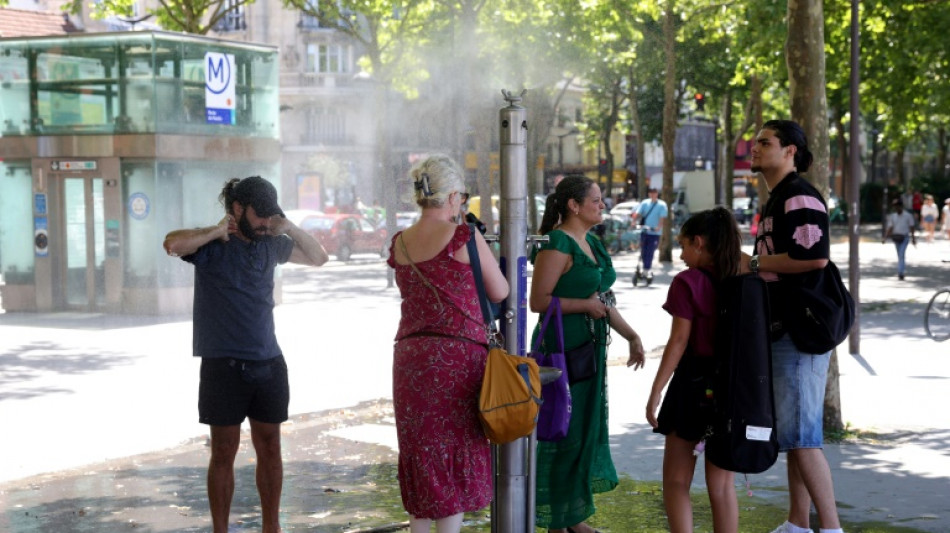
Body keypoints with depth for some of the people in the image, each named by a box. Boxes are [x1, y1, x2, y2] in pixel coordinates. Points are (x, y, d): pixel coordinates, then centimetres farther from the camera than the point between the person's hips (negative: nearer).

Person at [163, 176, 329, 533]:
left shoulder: (271, 245, 10)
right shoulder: (212, 245, -5)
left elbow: (319, 258, 20)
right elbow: (173, 244, -26)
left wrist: (290, 229, 5)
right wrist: (218, 231, -15)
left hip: (269, 363, 5)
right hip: (224, 366, -5)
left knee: (269, 448, 10)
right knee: (224, 452, 2)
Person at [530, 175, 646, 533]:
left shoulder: (592, 244, 14)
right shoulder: (556, 245, -14)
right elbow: (538, 301, -19)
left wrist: (630, 336, 15)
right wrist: (585, 305, -19)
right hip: (561, 351, -9)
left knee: (588, 432, 13)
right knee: (564, 435, -3)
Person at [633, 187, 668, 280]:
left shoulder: (661, 205, -2)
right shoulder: (645, 203, 8)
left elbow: (662, 217, -12)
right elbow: (637, 213, -1)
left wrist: (659, 227, -28)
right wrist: (634, 222, -18)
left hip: (654, 232, -4)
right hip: (644, 231, 4)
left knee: (650, 252, -7)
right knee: (643, 251, 7)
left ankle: (646, 270, -2)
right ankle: (646, 269, 20)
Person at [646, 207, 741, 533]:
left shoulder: (687, 283, -10)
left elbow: (679, 342, -13)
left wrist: (655, 392, -10)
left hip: (694, 383, -5)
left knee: (677, 481, 5)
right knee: (722, 484, 11)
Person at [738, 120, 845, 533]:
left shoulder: (800, 197, -14)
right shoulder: (776, 200, 19)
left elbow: (815, 257, -27)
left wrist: (754, 263, -17)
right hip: (782, 328, 11)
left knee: (799, 434, -10)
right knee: (792, 433, 14)